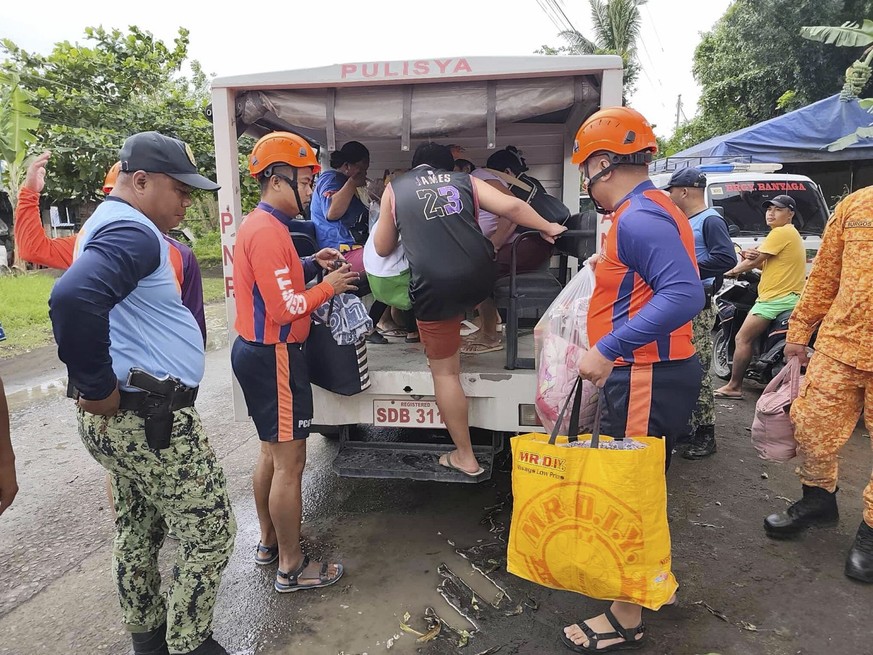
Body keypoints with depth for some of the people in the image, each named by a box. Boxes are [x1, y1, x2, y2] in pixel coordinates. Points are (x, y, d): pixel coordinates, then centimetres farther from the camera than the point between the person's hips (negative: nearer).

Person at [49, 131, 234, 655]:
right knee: (211, 534, 3)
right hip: (154, 421, -11)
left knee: (137, 530, 21)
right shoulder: (133, 231, -18)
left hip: (126, 419, 11)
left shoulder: (110, 223, 16)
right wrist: (100, 388, -24)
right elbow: (74, 300, -36)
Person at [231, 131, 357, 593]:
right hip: (274, 357, -11)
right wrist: (329, 287, -10)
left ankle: (268, 542, 37)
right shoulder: (268, 231, -20)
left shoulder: (258, 224, 13)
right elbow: (286, 309, -23)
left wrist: (310, 264, 10)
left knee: (271, 451, 21)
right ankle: (291, 567, 14)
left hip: (255, 351, 11)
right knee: (290, 463, -1)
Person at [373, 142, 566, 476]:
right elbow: (511, 206, 7)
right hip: (480, 278, 3)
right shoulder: (465, 180, 18)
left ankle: (465, 457, 19)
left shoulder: (395, 188, 16)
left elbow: (383, 248, 20)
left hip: (434, 285, -2)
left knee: (445, 371, 10)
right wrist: (547, 228, 21)